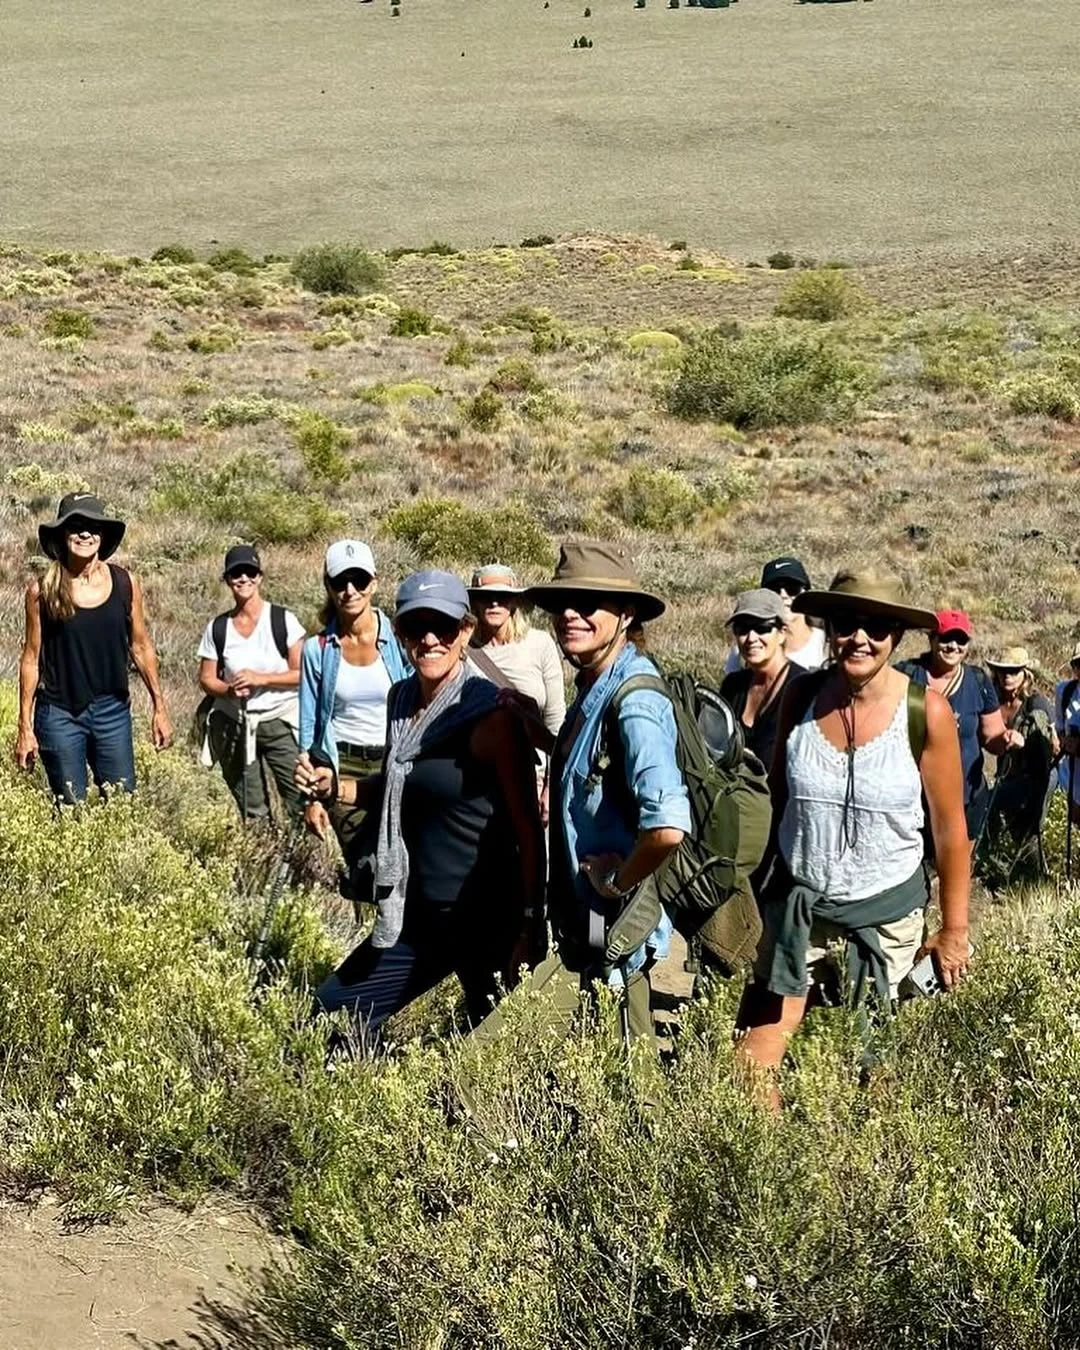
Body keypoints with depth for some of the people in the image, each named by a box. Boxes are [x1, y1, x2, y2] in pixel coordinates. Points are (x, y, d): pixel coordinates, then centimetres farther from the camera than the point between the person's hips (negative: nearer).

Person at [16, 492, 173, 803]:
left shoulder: (126, 583, -2)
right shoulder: (42, 590, -7)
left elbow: (141, 647, 7)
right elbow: (31, 658, -1)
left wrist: (159, 707, 7)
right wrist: (25, 727, -1)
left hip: (113, 710, 2)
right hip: (59, 713, -2)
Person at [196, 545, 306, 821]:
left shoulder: (283, 620, -6)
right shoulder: (217, 628, 2)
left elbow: (304, 674, -7)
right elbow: (206, 679, 5)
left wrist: (261, 678, -18)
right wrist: (229, 690, -15)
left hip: (281, 723, -3)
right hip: (235, 726, 3)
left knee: (301, 802, -13)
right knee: (252, 812, 10)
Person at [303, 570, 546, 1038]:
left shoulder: (491, 715, -15)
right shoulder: (401, 699, 6)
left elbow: (528, 829, -13)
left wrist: (531, 929, -16)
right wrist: (336, 786, 4)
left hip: (487, 927, -7)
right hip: (417, 920, 7)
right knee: (326, 1018, 12)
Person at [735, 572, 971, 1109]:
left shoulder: (925, 711, -14)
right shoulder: (801, 696, -6)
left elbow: (950, 826, -5)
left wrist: (954, 930, 0)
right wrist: (759, 887, 13)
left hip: (886, 910, -2)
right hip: (797, 903, 2)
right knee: (750, 1067, -2)